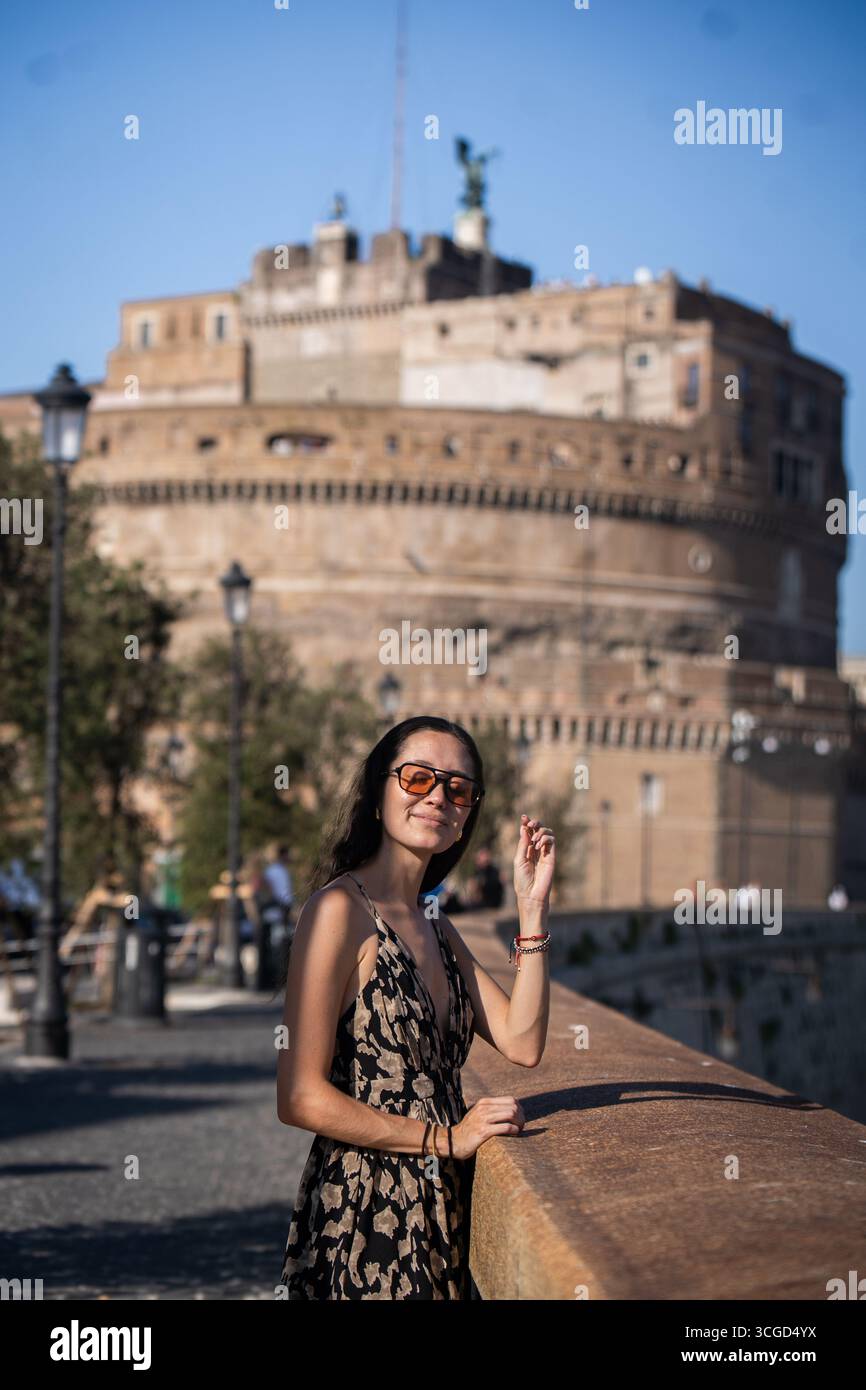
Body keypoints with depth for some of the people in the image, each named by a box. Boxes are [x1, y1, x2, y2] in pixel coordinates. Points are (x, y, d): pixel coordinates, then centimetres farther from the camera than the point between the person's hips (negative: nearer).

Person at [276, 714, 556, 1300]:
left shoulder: (436, 928, 15)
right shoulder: (341, 910, -13)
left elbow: (522, 1043, 4)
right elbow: (301, 1098, -18)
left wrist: (533, 907, 1)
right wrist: (448, 1138, -13)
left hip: (440, 1209, 8)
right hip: (364, 1215, -8)